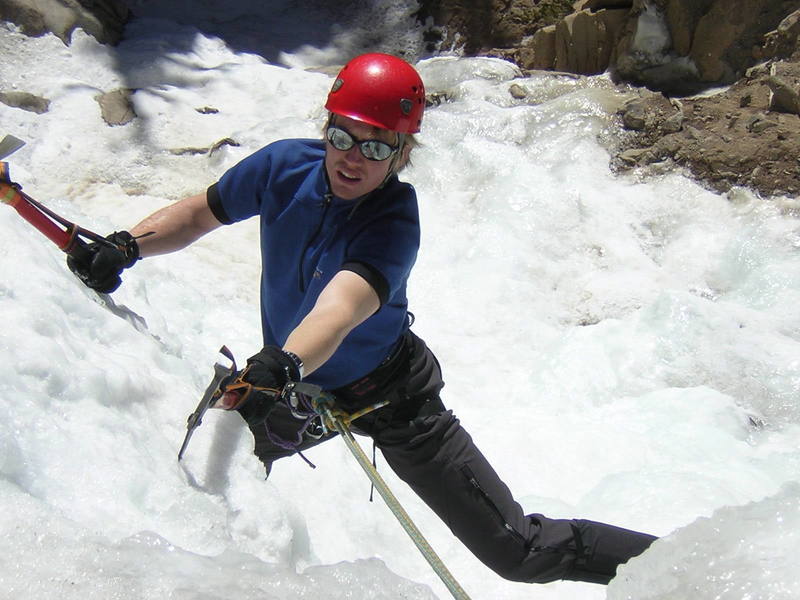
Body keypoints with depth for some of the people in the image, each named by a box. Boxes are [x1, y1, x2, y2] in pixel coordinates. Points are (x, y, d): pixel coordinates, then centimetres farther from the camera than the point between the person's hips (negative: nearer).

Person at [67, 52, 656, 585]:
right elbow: (200, 213, 1)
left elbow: (342, 306, -47)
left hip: (389, 394, -5)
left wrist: (284, 364, -67)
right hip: (296, 387, 5)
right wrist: (126, 246, -15)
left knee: (520, 553, -6)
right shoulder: (284, 165, -14)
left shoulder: (394, 220, -29)